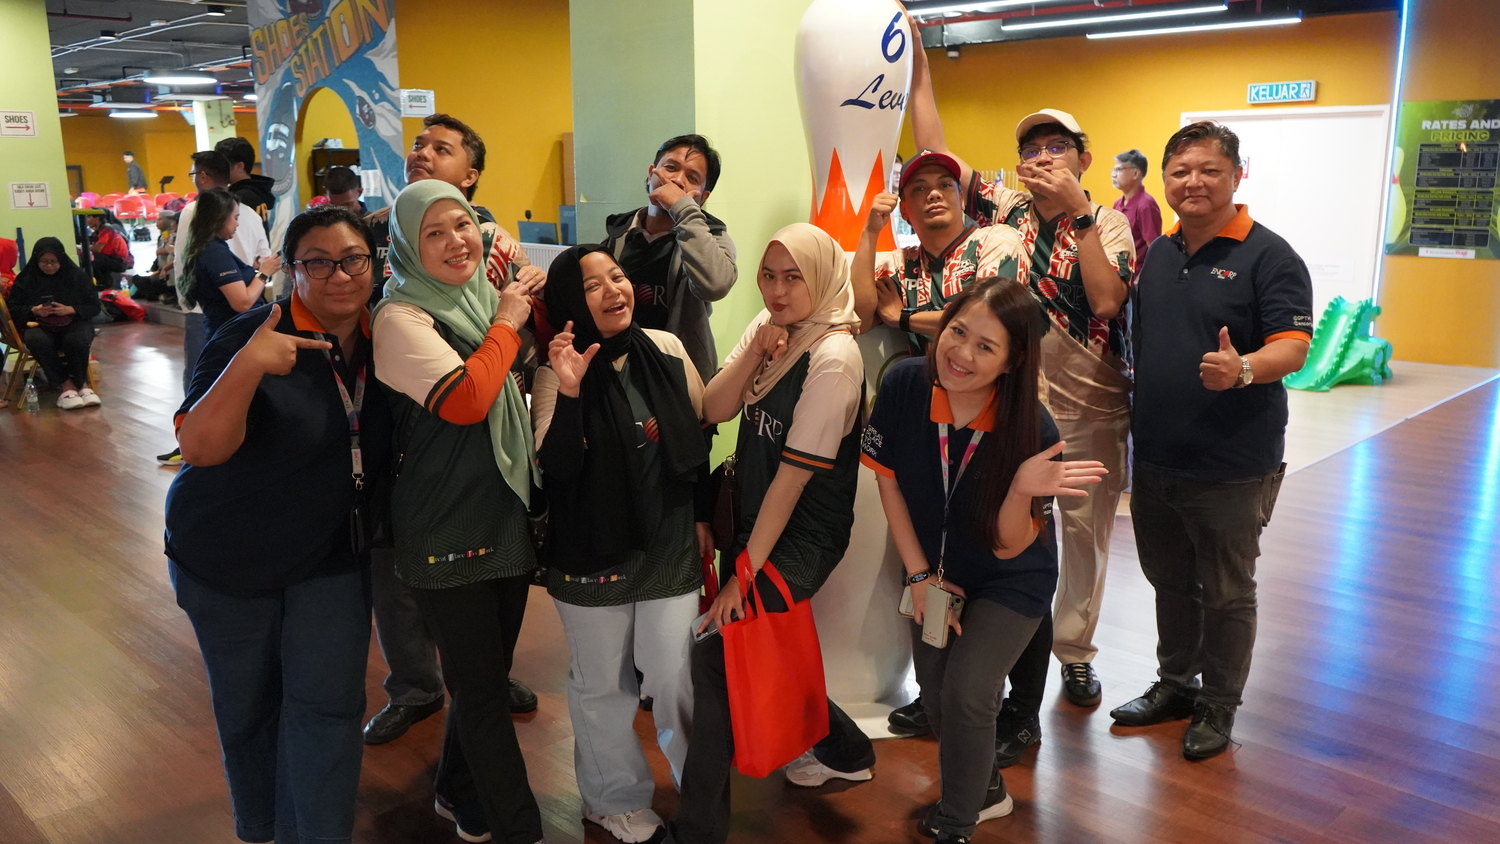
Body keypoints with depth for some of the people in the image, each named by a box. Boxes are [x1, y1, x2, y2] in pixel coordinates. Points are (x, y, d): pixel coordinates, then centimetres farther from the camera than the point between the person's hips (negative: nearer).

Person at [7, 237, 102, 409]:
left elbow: (94, 306, 2)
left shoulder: (76, 275, 4)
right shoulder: (25, 278, 5)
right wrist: (34, 311, -16)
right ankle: (66, 384, -23)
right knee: (37, 341, -36)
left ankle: (80, 382, -13)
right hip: (38, 324, 0)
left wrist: (69, 310, -17)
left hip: (74, 322, 0)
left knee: (76, 340, -36)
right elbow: (13, 309, 5)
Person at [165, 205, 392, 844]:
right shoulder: (252, 337, -20)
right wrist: (247, 366, -46)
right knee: (246, 709, 14)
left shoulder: (379, 337, -6)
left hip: (333, 557, 3)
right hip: (228, 557, -2)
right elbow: (200, 447, -29)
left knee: (327, 706, 0)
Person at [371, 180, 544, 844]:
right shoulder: (402, 317, -14)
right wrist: (507, 325, -16)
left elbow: (519, 391, 19)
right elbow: (465, 400, -28)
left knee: (487, 673, 21)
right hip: (448, 532, -7)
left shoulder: (488, 301, 7)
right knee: (481, 687, 6)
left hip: (510, 515, 7)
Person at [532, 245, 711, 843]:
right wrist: (569, 392, -32)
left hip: (670, 546, 1)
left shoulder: (666, 350, -3)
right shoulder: (557, 373, -10)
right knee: (602, 685, 13)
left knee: (677, 677, 5)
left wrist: (703, 516, 11)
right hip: (592, 554, -1)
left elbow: (698, 437, 9)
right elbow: (556, 469, -19)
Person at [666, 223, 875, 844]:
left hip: (801, 538, -8)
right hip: (752, 520, 8)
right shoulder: (768, 327, 3)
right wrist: (757, 349, -19)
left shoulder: (833, 357, -20)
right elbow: (714, 410, -4)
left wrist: (746, 572, -18)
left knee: (715, 652, -14)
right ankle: (845, 751, 40)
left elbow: (795, 473, -20)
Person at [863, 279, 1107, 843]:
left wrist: (1023, 488, -45)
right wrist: (920, 574, -7)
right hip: (935, 569, 4)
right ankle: (985, 789, 43)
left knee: (965, 693, -13)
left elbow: (1007, 547, -24)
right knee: (934, 691, 13)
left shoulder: (1031, 430, -30)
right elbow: (889, 482, -9)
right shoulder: (903, 385, -24)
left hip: (1009, 581, -3)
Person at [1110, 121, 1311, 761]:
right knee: (1170, 581, 19)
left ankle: (1218, 706, 26)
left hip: (1231, 467, -6)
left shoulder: (1268, 256, -11)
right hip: (1154, 457, 6)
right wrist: (1134, 431, 13)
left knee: (1226, 593, 9)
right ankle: (1175, 683, 37)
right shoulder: (1157, 254, 9)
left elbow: (1293, 346, -19)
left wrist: (1243, 368, -39)